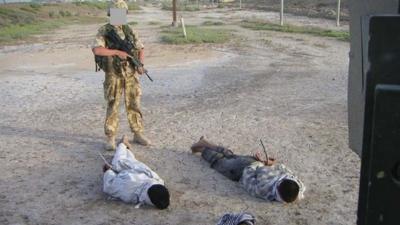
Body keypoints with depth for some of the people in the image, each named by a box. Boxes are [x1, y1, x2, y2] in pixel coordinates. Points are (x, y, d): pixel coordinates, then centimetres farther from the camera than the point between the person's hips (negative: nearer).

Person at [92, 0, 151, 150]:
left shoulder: (129, 31, 9)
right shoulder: (104, 31, -5)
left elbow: (141, 49, 13)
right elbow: (96, 50, -21)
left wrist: (140, 65, -5)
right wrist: (117, 52, -22)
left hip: (131, 74, 4)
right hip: (114, 75, -4)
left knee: (134, 105, 8)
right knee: (113, 107, -1)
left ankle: (138, 135, 18)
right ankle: (110, 139, 8)